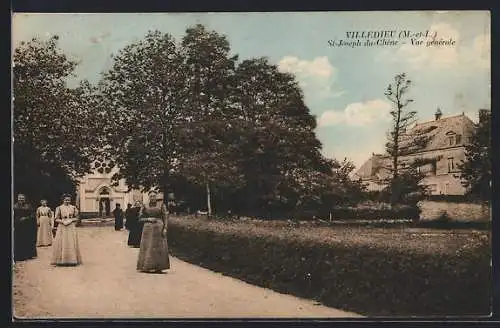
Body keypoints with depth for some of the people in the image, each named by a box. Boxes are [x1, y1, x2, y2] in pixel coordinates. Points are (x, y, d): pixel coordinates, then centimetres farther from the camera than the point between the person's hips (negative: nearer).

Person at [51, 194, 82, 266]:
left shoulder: (73, 208, 6)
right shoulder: (59, 208, 2)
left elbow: (76, 218, 7)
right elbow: (56, 219, 1)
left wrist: (70, 220, -10)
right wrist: (63, 221, -15)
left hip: (71, 228, 1)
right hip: (62, 228, -1)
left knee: (72, 243, 0)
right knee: (62, 243, -3)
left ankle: (72, 260, 5)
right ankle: (61, 260, 2)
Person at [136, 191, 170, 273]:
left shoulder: (161, 205, 3)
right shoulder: (145, 207, 7)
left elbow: (165, 217, 1)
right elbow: (140, 218, 8)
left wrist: (165, 228, -8)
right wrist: (148, 219, -9)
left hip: (159, 228, -1)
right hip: (148, 229, 1)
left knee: (159, 248, -3)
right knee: (147, 247, -1)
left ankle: (158, 268, 1)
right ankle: (146, 267, 3)